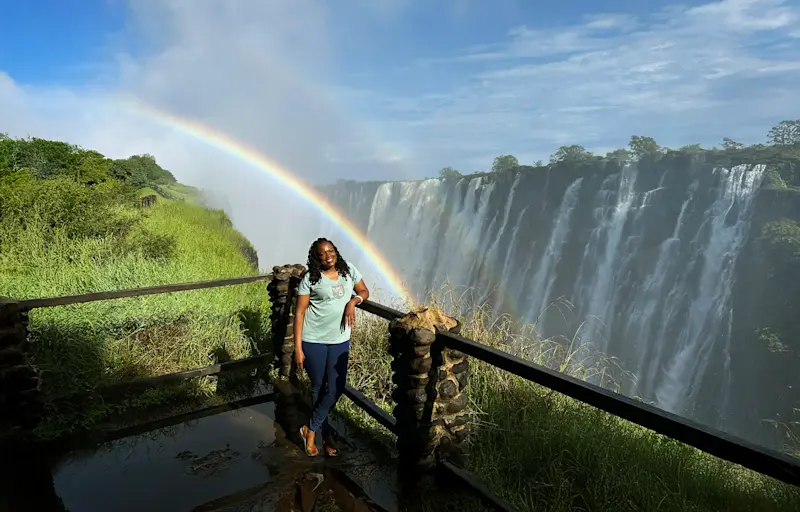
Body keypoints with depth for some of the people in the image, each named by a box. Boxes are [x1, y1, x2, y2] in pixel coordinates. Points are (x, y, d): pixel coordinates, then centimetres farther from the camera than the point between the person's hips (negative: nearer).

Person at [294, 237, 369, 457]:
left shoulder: (348, 270, 1)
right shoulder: (310, 278, -9)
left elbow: (364, 291, 14)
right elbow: (299, 313, -8)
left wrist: (353, 301, -9)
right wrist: (298, 347, -12)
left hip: (340, 340, 3)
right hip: (313, 340, -3)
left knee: (336, 388, 3)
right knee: (318, 387, 8)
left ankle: (310, 430, 24)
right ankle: (326, 434, 29)